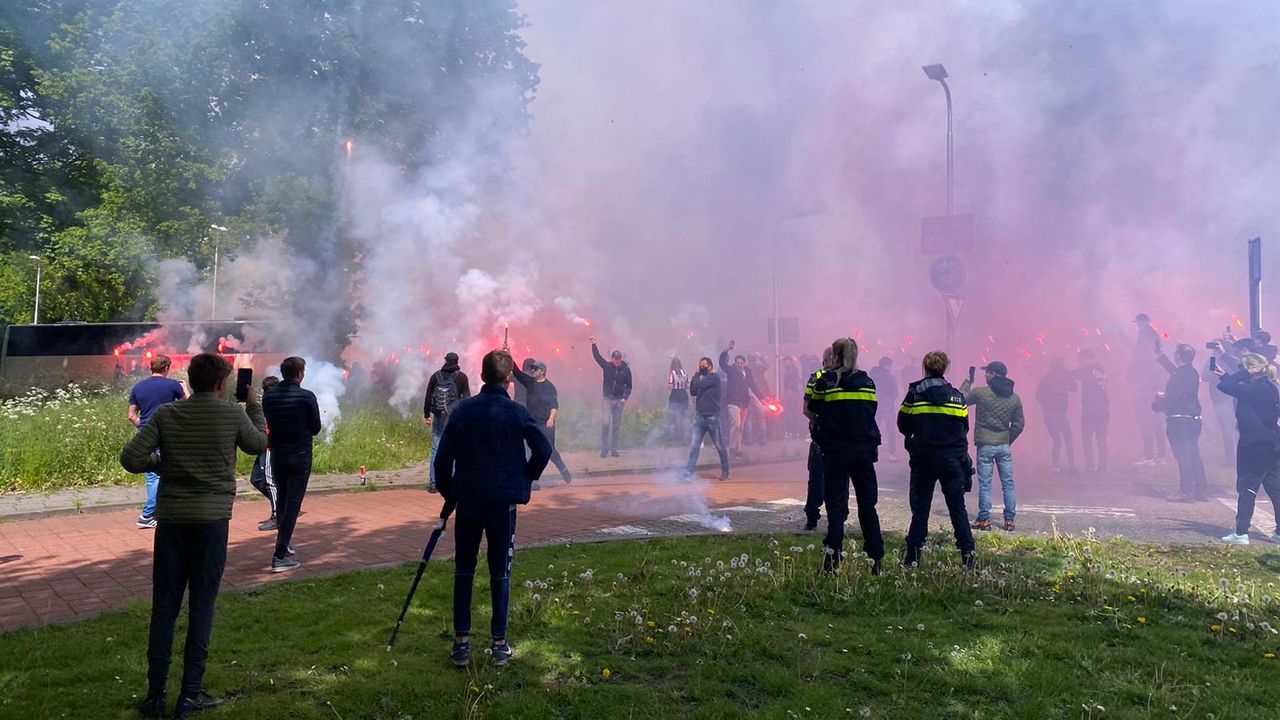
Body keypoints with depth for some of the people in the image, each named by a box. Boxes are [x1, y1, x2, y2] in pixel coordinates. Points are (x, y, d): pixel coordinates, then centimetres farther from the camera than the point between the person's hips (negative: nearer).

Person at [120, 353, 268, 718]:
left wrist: (162, 462, 12)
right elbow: (259, 445, 13)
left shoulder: (165, 414, 0)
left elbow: (130, 458, -6)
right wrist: (254, 407, 24)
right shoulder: (234, 415, -5)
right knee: (201, 606, 5)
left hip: (171, 518, 2)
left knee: (164, 606, 9)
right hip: (212, 519, -2)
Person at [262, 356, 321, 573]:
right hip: (300, 456, -5)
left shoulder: (268, 397, -1)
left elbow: (269, 423, 9)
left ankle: (284, 543, 34)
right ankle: (280, 555, -7)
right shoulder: (307, 397, -13)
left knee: (282, 501, 20)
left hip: (277, 455, 5)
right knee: (293, 504, -3)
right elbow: (316, 429, -5)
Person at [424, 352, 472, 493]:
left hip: (438, 418, 2)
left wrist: (427, 415, 12)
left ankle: (433, 483, 7)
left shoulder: (436, 376, 4)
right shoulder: (461, 377, -2)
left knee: (436, 450, 7)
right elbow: (467, 398, -3)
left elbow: (428, 397, 5)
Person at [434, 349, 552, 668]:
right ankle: (499, 644, 12)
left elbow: (443, 458, 0)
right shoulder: (516, 412, -7)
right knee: (500, 572, 8)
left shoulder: (462, 410, 1)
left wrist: (448, 492, 13)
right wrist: (527, 477, 2)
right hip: (504, 501, -2)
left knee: (463, 571, 12)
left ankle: (461, 642, 13)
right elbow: (543, 448, -16)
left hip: (467, 500, 2)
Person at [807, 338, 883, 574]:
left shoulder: (826, 381, -5)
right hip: (865, 450, 3)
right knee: (867, 504, 10)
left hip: (836, 451, -3)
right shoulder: (867, 381, 5)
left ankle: (833, 553, -6)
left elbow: (813, 408, 6)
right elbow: (872, 411, 13)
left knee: (836, 504, 2)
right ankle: (875, 557, 11)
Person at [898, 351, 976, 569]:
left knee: (920, 506, 6)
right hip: (953, 459, 1)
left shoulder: (914, 394, -4)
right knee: (957, 506, 9)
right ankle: (967, 553, 6)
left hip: (923, 459, -1)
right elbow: (965, 427, 9)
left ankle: (913, 554, 4)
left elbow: (903, 426, 3)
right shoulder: (957, 396, 1)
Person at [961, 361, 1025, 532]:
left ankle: (984, 520, 3)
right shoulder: (1014, 398, 5)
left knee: (985, 484, 1)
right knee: (1008, 484, 9)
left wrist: (968, 381, 14)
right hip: (1004, 446, 4)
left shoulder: (980, 393, -9)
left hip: (985, 446, -4)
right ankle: (1009, 520, 12)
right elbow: (1019, 424, 8)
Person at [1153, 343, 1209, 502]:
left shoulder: (1180, 376, -18)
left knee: (1183, 457, -6)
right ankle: (1201, 490, 18)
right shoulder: (1191, 373, 11)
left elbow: (1172, 398, -21)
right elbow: (1174, 371, 32)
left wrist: (1156, 404, -3)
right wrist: (1160, 357, 42)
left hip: (1179, 419, -9)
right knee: (1193, 456, 14)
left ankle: (1186, 492, -5)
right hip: (1193, 419, 9)